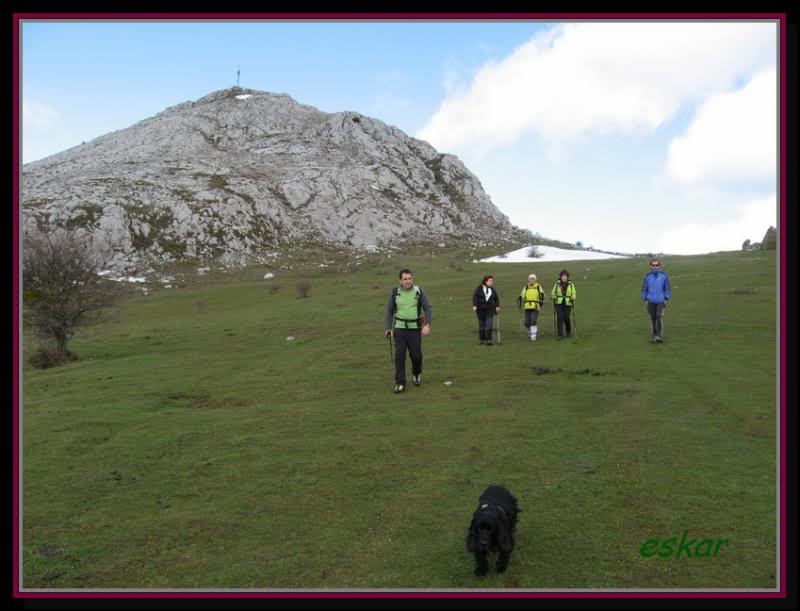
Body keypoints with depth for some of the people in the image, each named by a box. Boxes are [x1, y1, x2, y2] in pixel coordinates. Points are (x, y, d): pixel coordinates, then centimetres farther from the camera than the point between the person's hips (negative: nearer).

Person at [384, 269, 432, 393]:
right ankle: (400, 383, -3)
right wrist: (388, 328, -1)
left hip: (415, 328, 0)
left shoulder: (419, 292, -3)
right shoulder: (395, 293, 1)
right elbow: (390, 311, 7)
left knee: (416, 355, 4)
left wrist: (427, 325, -17)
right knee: (399, 355, -6)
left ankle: (417, 374, 34)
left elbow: (427, 308, -4)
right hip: (400, 328, 1)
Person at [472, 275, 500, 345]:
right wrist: (474, 306, -13)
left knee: (489, 324, -11)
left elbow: (496, 298, 11)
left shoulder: (493, 289, 4)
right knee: (481, 324, 6)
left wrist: (497, 306, 3)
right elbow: (475, 296, -6)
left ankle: (488, 340, -11)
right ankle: (481, 339, 16)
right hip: (480, 309, -1)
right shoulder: (479, 288, -3)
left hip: (490, 309, 1)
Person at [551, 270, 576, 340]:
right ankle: (559, 335, -8)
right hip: (559, 303, 0)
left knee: (566, 318, -2)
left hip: (567, 303, 0)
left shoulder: (570, 284, 2)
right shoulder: (557, 284, 3)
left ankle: (568, 331, 29)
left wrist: (572, 299, -8)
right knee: (560, 318, -11)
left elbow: (573, 293, 9)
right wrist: (554, 300, 6)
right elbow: (553, 293, 15)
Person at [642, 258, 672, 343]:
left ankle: (659, 335, -12)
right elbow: (644, 289, 9)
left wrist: (666, 299, -2)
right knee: (653, 318, 6)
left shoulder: (664, 276, -2)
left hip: (661, 301, -2)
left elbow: (668, 288, 5)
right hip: (651, 301, 2)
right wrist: (645, 300, 3)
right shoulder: (648, 276, 1)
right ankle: (653, 335, 17)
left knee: (659, 317, -16)